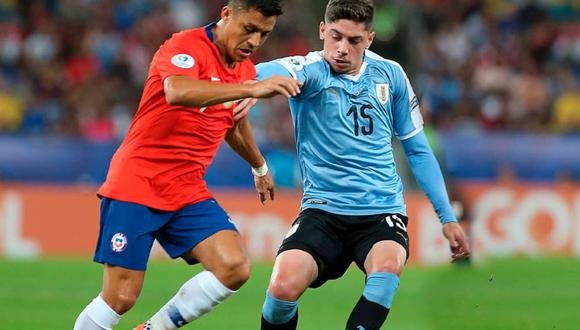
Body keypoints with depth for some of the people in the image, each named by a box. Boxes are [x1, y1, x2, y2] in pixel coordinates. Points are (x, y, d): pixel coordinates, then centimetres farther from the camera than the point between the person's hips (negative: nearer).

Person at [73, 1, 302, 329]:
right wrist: (251, 89, -45)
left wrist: (260, 166, 47)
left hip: (189, 192, 7)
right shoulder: (186, 46, -14)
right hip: (136, 186, -7)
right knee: (120, 297, -9)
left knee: (235, 267, -16)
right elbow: (177, 92, -38)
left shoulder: (245, 69, 10)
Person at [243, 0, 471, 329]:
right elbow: (277, 71, -32)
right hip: (323, 210, -2)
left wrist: (447, 217, 15)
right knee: (284, 285, -26)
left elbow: (417, 149, 17)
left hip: (383, 211, 2)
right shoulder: (312, 70, -6)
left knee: (388, 265, -33)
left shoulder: (390, 75, 6)